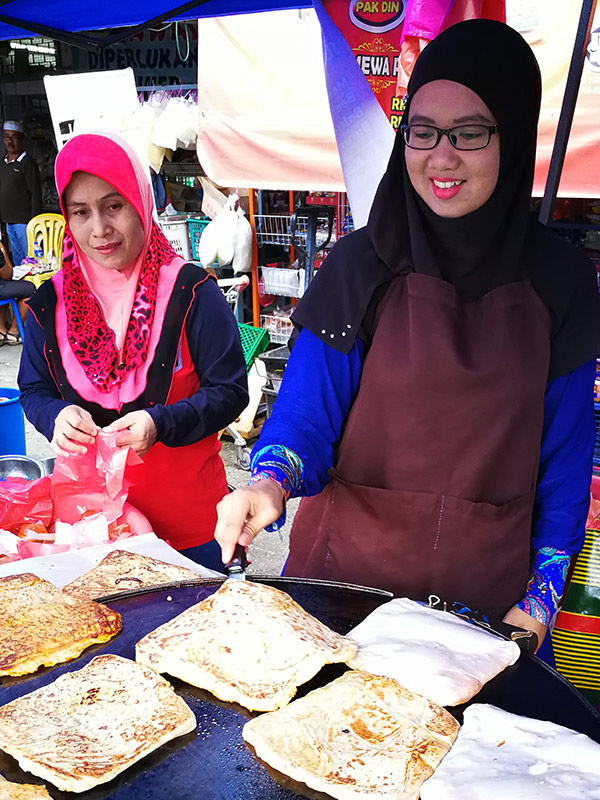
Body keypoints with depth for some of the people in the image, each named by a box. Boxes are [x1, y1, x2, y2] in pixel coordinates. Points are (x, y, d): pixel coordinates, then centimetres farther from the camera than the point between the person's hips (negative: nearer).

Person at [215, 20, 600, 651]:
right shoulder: (360, 266, -8)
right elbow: (303, 416, -8)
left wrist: (541, 600, -4)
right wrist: (270, 482, -29)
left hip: (488, 586, 1)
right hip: (349, 565, -1)